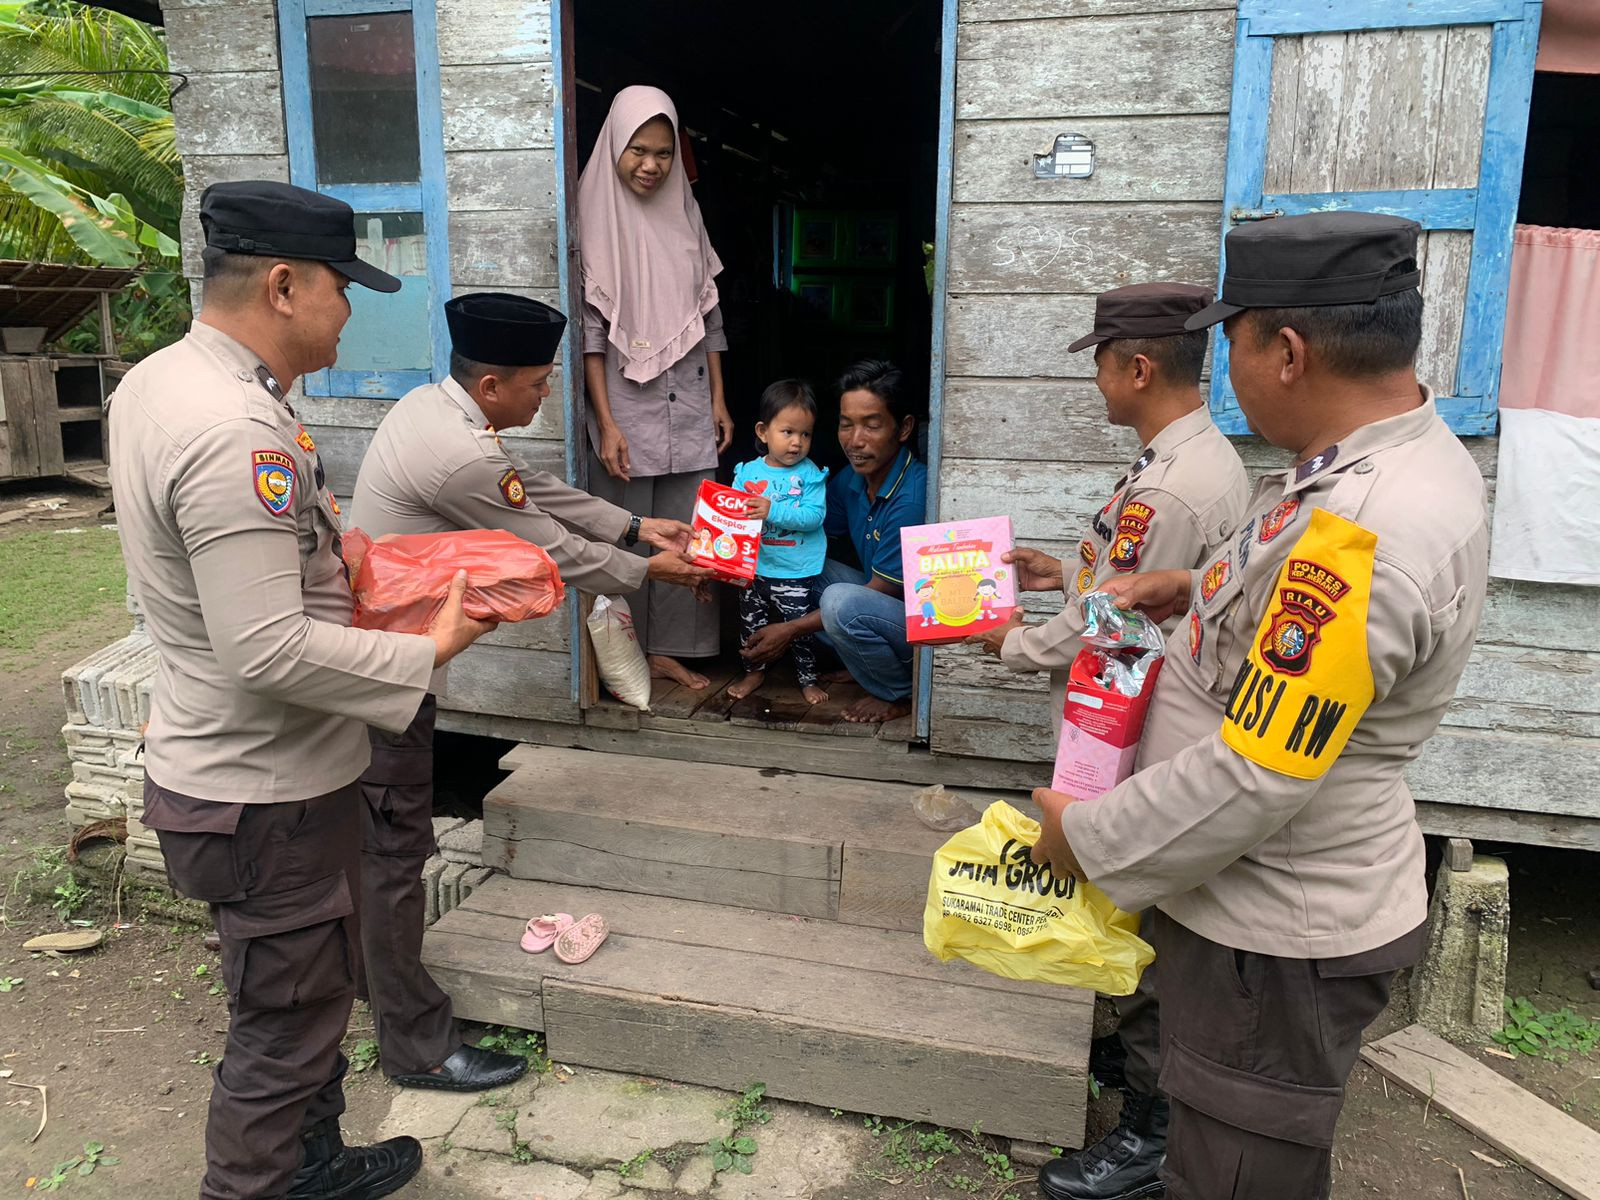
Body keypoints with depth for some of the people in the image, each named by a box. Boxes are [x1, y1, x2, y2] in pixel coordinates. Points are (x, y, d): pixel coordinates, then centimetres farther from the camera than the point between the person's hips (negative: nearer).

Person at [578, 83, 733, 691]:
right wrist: (606, 423, -13)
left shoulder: (684, 212, 10)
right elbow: (589, 327, -8)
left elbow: (708, 314, 13)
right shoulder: (596, 215, -4)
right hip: (626, 402, -4)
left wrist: (719, 400, 9)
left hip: (688, 401, 4)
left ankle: (670, 647, 18)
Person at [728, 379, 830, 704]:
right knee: (750, 623, 16)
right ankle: (754, 671, 37)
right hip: (753, 567, 3)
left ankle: (808, 677, 26)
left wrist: (773, 510, -27)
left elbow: (814, 515, -19)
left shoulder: (810, 474, -8)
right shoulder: (747, 472, 1)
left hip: (796, 571, -3)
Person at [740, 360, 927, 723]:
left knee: (841, 601, -33)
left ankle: (901, 694, -6)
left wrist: (792, 629, -19)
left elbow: (881, 592, -21)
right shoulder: (852, 480, 0)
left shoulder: (913, 496, -26)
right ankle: (866, 667, 7)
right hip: (881, 601, 8)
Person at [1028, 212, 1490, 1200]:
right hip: (1280, 901, 9)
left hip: (1280, 937, -9)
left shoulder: (1362, 533, -32)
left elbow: (1253, 779, -30)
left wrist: (1087, 839, -15)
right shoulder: (1409, 454, 1)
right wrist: (1198, 591, 7)